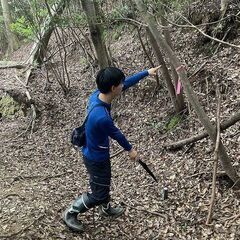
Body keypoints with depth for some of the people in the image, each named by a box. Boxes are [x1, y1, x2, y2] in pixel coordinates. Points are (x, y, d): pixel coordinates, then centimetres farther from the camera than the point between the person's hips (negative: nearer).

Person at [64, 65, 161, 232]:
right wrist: (130, 149, 2)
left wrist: (147, 73, 7)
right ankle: (70, 213, 30)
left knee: (104, 184, 30)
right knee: (98, 194, 11)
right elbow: (116, 134, -19)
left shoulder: (98, 94, -15)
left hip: (97, 152, 9)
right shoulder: (102, 117, -39)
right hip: (96, 158, -9)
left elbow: (127, 83, -1)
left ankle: (106, 209, 55)